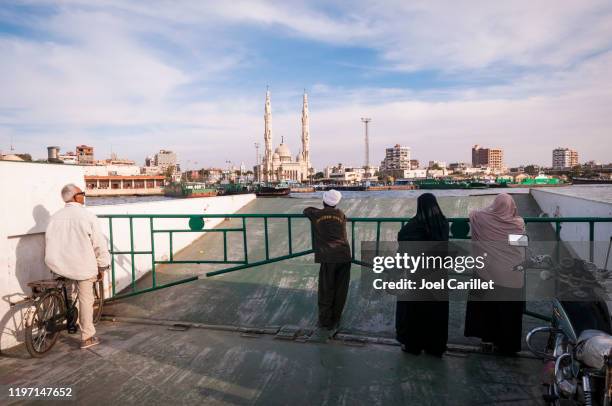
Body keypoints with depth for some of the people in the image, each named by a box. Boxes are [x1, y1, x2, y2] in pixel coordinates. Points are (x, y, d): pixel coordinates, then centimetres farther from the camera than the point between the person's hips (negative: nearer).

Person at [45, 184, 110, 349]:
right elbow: (99, 244, -10)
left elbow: (49, 242, 7)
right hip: (83, 266, -5)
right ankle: (87, 338, 15)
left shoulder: (55, 217, 1)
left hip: (61, 266, 5)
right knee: (86, 299, 7)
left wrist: (58, 262, 20)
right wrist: (101, 267, 1)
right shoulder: (87, 216, -13)